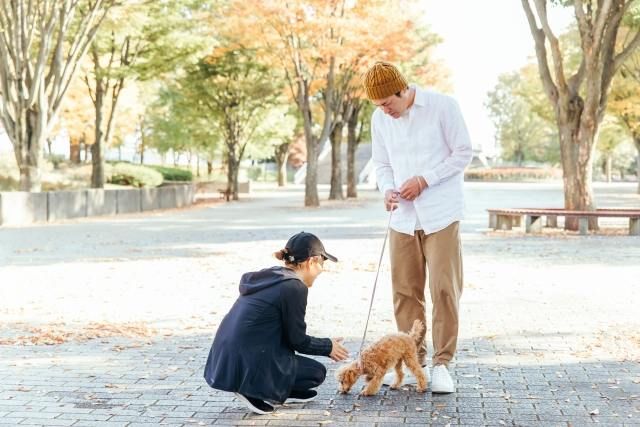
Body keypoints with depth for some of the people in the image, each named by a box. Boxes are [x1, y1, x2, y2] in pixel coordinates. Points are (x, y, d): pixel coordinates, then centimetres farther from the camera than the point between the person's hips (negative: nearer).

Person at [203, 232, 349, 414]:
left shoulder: (268, 276, 11)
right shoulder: (294, 287, -13)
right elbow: (298, 341, -6)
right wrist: (328, 347, 11)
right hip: (248, 367, -8)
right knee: (317, 372, 9)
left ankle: (284, 391, 22)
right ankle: (253, 390, -1)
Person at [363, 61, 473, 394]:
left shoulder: (443, 106, -9)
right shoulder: (380, 119, 5)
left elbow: (463, 153, -7)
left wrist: (425, 179, -16)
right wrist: (387, 189, -8)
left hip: (441, 215, -4)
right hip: (403, 216, 4)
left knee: (444, 289, -5)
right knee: (404, 290, 5)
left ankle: (442, 363, 5)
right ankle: (413, 359, 17)